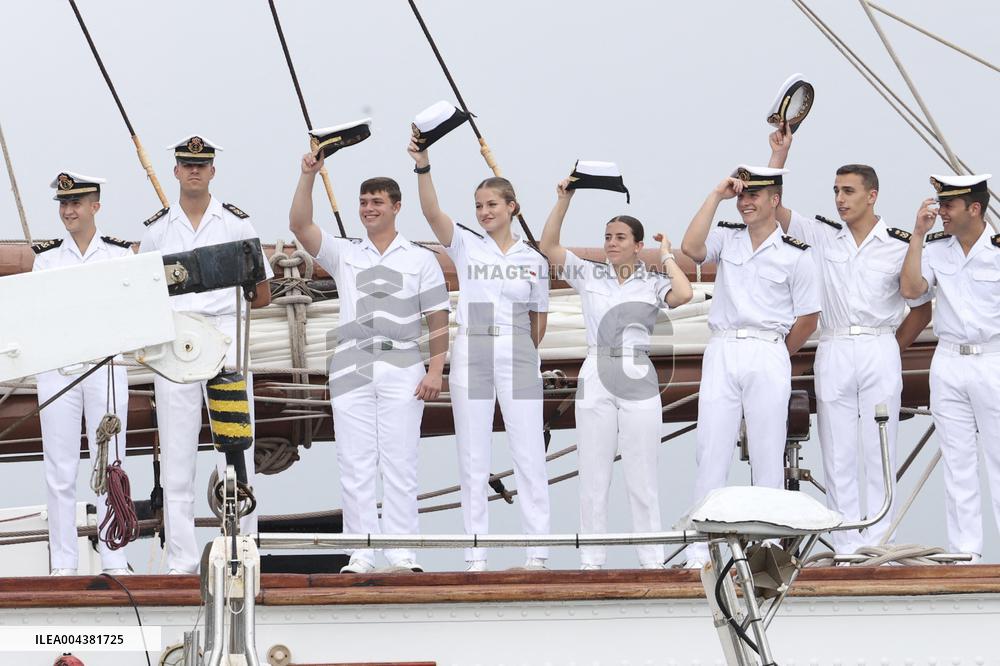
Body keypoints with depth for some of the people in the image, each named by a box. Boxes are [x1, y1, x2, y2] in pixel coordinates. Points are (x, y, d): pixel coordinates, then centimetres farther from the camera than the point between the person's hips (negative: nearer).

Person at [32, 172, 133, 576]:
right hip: (57, 366, 1)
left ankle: (114, 560, 3)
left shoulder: (119, 254, 6)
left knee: (110, 464, -1)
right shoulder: (47, 257, 9)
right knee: (60, 468, -1)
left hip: (106, 364, -1)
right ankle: (63, 561, 3)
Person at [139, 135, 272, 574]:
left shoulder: (236, 224, 7)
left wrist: (219, 306, 2)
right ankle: (181, 560, 2)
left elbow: (261, 295, 10)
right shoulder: (157, 230, 12)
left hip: (225, 339, -2)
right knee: (177, 452, 0)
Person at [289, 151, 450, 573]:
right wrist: (308, 176, -10)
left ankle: (402, 551, -2)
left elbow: (438, 320, 6)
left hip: (402, 368, -2)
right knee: (355, 464, -1)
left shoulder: (421, 259, 10)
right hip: (352, 365, 2)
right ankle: (361, 552, 1)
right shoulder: (343, 254, 13)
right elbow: (299, 225, 0)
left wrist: (436, 370, -5)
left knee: (400, 463, -3)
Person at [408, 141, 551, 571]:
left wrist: (524, 353, 11)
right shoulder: (465, 246, 3)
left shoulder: (534, 260, 6)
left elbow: (538, 318, 13)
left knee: (529, 455, -2)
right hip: (471, 354, 0)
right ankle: (476, 556, 4)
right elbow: (432, 213, -13)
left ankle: (537, 552, 1)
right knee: (473, 458, 1)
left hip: (518, 357, 0)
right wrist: (423, 167, -25)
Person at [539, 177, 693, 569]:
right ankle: (591, 559, 7)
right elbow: (548, 246, 0)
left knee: (642, 476, 2)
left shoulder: (653, 283, 3)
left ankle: (652, 559, 6)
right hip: (595, 380, 2)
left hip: (638, 380, -2)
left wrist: (667, 257, -2)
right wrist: (564, 200, -6)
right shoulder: (589, 276, 8)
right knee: (593, 474, 3)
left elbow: (683, 295, -17)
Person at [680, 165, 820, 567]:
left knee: (767, 456, 0)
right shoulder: (726, 237, 10)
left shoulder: (795, 254, 3)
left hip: (768, 356, -2)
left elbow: (807, 319, 6)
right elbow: (691, 248, -11)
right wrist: (716, 196, -8)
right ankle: (699, 551, -3)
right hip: (721, 353, 2)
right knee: (710, 451, -2)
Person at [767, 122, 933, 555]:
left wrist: (891, 348, 5)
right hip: (833, 353, 2)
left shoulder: (899, 246, 2)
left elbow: (921, 310, 10)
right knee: (838, 455, 1)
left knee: (879, 453, 0)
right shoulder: (823, 236, 8)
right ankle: (846, 547, 4)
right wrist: (780, 153, -3)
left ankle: (877, 546, 4)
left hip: (880, 352, -2)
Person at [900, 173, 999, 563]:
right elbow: (911, 289, -8)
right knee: (957, 461, 6)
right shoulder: (935, 248, 5)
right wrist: (918, 234, -9)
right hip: (948, 362, 4)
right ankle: (965, 552, 10)